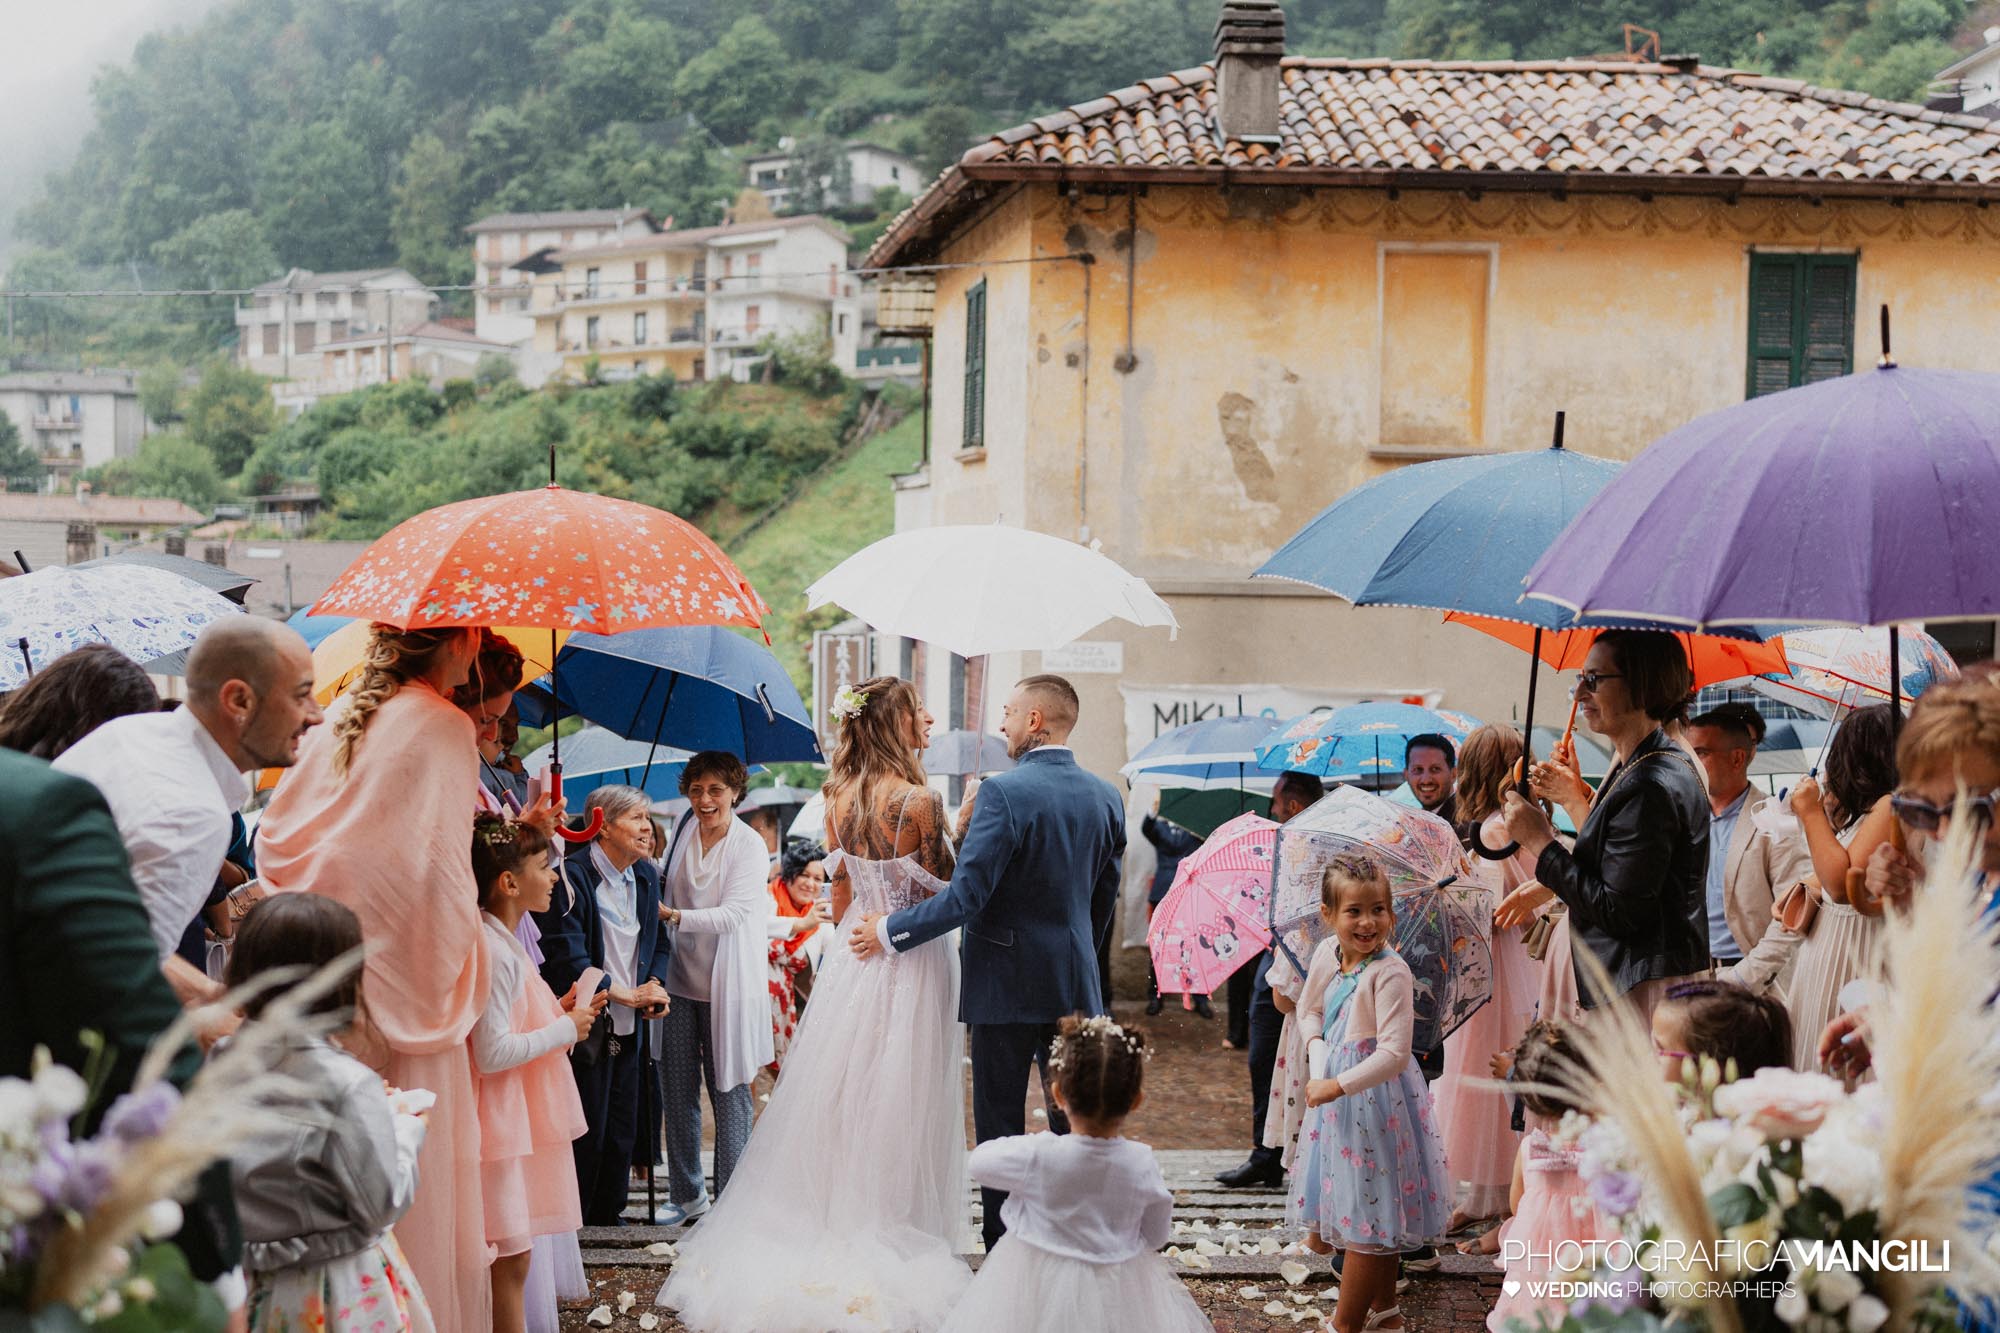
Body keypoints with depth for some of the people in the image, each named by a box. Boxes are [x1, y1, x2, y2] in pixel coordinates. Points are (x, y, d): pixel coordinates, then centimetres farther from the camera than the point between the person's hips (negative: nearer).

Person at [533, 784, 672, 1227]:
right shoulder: (572, 876, -15)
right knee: (587, 1130, -2)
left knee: (623, 1131, 11)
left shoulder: (646, 875, 9)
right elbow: (568, 958, -19)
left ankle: (609, 1215, 24)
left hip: (631, 1026, 7)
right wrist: (626, 994, -14)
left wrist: (653, 986, 1)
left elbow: (659, 942, 21)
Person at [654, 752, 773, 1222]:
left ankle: (731, 1199, 10)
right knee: (677, 1091, 8)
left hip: (727, 984, -5)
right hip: (680, 978, 5)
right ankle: (687, 1195, 22)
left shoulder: (750, 845, -9)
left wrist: (674, 916, -25)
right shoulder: (685, 831, 7)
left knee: (729, 1092, 1)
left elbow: (733, 915, -18)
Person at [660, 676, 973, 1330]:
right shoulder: (920, 801, -18)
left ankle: (825, 1226, 22)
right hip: (913, 963, -6)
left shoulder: (840, 800, 3)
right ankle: (888, 1236, 8)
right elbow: (943, 893, -12)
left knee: (839, 1095, 14)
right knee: (899, 1103, 2)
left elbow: (842, 899, 11)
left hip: (855, 955, 6)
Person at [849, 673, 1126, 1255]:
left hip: (1006, 982, -5)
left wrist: (890, 931, -9)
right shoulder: (1106, 797, 3)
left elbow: (966, 896, -20)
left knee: (1000, 1125, 5)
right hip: (1075, 987, 5)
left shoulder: (1004, 794, -17)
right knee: (1074, 1124, 13)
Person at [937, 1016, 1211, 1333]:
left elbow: (978, 1162, -6)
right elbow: (1157, 1236, -3)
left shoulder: (1037, 1155, -26)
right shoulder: (1141, 1164, -18)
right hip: (1120, 1293, 2)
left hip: (1040, 1289, -2)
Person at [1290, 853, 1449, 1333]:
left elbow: (1394, 1053, -26)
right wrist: (1317, 1047, 3)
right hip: (1340, 1102, 8)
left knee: (1368, 1219, 2)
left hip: (1375, 1098, -8)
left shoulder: (1389, 972, -21)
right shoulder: (1333, 964, 4)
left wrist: (1336, 1086, -24)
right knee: (1378, 1217, 21)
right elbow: (1311, 1012, 22)